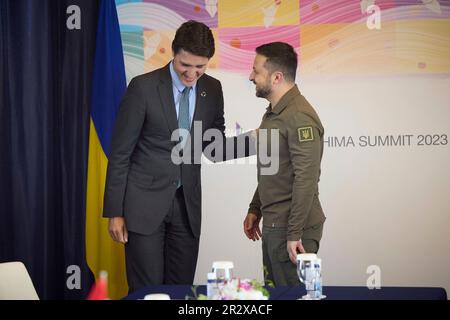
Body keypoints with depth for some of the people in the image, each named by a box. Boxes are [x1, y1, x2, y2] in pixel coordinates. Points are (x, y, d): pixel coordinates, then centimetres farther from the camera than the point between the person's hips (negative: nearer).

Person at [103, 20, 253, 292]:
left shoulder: (212, 90, 3)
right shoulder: (144, 87, -10)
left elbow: (214, 149, 10)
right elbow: (120, 153, -7)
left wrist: (255, 139, -8)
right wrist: (114, 212, -8)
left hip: (187, 205, 4)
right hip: (144, 202, -4)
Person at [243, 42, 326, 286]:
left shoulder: (299, 117, -18)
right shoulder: (273, 112, 14)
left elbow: (306, 180, -22)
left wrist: (294, 234, -23)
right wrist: (255, 210, 22)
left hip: (291, 229, -10)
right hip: (272, 225, 10)